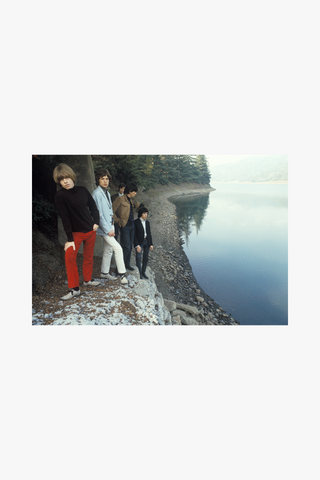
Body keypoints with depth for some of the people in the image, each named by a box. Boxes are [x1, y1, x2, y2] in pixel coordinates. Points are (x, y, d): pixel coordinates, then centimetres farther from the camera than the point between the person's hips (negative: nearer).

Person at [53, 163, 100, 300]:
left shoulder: (83, 190, -1)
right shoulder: (60, 196, -12)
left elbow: (93, 207, 10)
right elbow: (65, 218, -16)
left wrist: (96, 222, -3)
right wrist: (69, 239, -16)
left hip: (91, 230, 4)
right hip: (76, 232, -3)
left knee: (89, 256, 12)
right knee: (70, 257, -17)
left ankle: (87, 279, 32)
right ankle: (74, 289, -7)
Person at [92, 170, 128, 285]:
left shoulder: (107, 193, 14)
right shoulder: (97, 193, -15)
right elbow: (99, 214, -19)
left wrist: (111, 226, 15)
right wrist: (108, 230, -20)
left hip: (110, 225, 9)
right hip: (104, 227, -9)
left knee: (108, 250, 16)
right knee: (118, 248, -12)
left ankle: (105, 272, 29)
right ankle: (122, 274, -3)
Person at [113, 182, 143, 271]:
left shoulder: (130, 200, 11)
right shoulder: (120, 199, -12)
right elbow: (111, 211, -13)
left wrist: (137, 204, 17)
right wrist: (118, 221, -9)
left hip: (132, 225, 8)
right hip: (125, 226, -8)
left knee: (130, 246, 12)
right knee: (126, 246, -6)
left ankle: (127, 264, 26)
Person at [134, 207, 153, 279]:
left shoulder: (147, 222, 11)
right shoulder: (136, 222, -6)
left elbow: (149, 233, 14)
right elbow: (134, 235, -8)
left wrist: (151, 244, 8)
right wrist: (137, 245, -14)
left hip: (147, 242, 5)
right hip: (139, 242, -5)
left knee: (146, 258, 9)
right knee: (138, 258, -6)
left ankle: (143, 272, 20)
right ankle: (140, 273, 2)